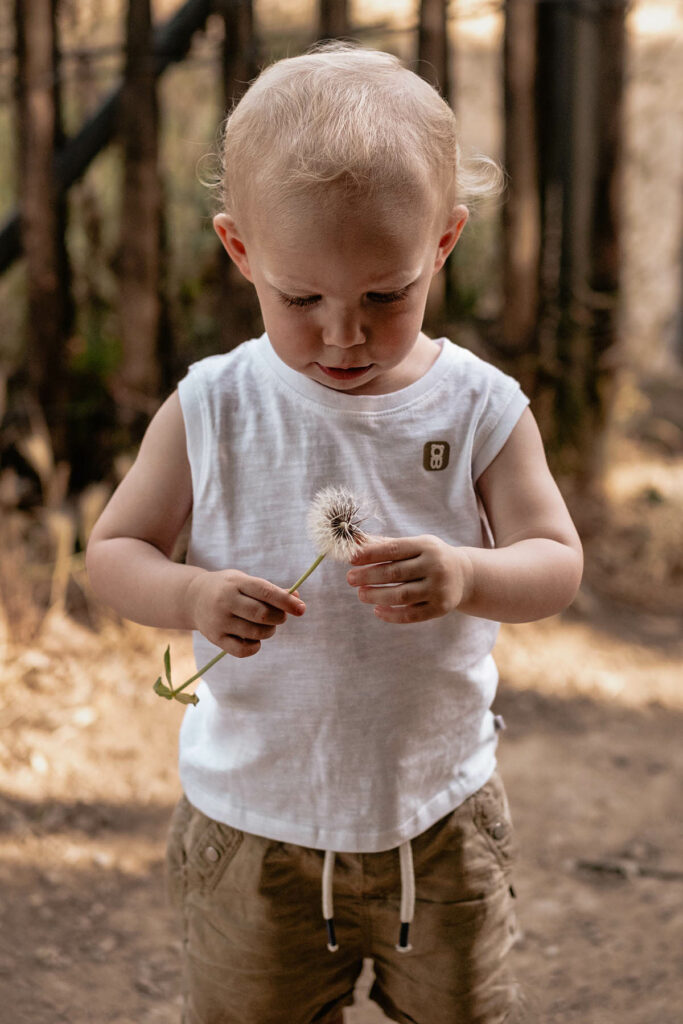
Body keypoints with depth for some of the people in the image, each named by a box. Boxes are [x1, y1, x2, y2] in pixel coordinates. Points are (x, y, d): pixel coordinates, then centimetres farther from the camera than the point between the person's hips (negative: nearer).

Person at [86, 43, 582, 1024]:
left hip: (439, 819, 1)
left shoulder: (480, 408, -10)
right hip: (250, 823, 0)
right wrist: (193, 595, -27)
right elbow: (114, 549, -4)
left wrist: (464, 575, -33)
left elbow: (557, 564, -10)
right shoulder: (211, 409, -11)